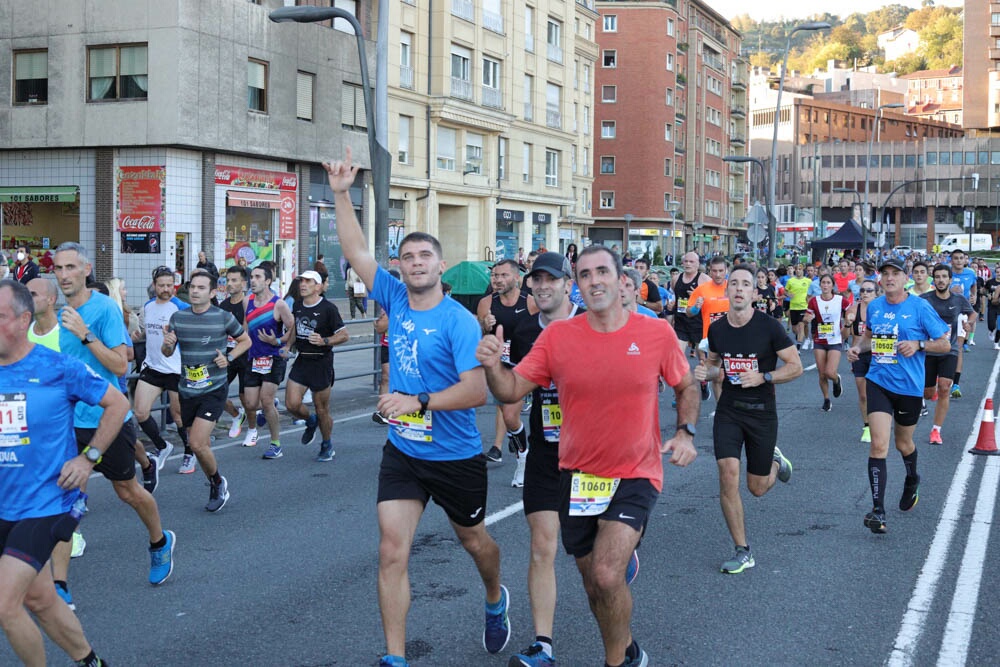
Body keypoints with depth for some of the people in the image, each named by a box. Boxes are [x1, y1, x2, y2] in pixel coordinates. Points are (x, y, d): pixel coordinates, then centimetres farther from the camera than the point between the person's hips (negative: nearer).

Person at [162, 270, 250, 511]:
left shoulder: (223, 318, -7)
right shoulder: (178, 317, 2)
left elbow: (245, 340, 8)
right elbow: (168, 353, 11)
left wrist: (229, 357, -9)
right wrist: (167, 344, -12)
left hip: (214, 390, -4)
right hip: (187, 391, 4)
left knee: (197, 443, -16)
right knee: (202, 444, 13)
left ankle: (218, 483, 9)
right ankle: (215, 487, 34)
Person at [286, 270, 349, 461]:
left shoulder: (328, 308, -11)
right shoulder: (297, 306, 8)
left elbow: (344, 335, -10)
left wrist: (325, 341, -23)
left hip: (321, 362, -5)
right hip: (301, 360, 5)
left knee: (322, 410, 4)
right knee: (292, 404, -5)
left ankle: (327, 446, 24)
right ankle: (311, 421, 28)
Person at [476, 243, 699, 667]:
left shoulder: (657, 333, -7)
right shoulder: (558, 335, -6)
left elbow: (686, 387, 10)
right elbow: (512, 390, -6)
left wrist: (685, 432, -6)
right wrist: (492, 366, -27)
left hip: (635, 476, -3)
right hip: (577, 476, 3)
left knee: (606, 576, -22)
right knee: (594, 584, 16)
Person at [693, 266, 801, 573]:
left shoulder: (769, 326, -12)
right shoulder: (716, 328, -1)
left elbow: (796, 366, -8)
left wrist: (763, 377, -23)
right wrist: (706, 371, -6)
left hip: (762, 412, -2)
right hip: (728, 411, 2)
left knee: (757, 488, 9)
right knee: (728, 476, -13)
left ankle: (775, 463, 47)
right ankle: (743, 552, 0)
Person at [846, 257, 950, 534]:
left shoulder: (920, 307, -9)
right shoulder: (874, 306, 3)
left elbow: (945, 343, -5)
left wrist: (919, 345, -22)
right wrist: (858, 347, 3)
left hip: (909, 386, -2)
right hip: (878, 382, 2)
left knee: (903, 443, 17)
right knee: (878, 444, -12)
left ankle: (912, 481, 52)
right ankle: (878, 510, -12)